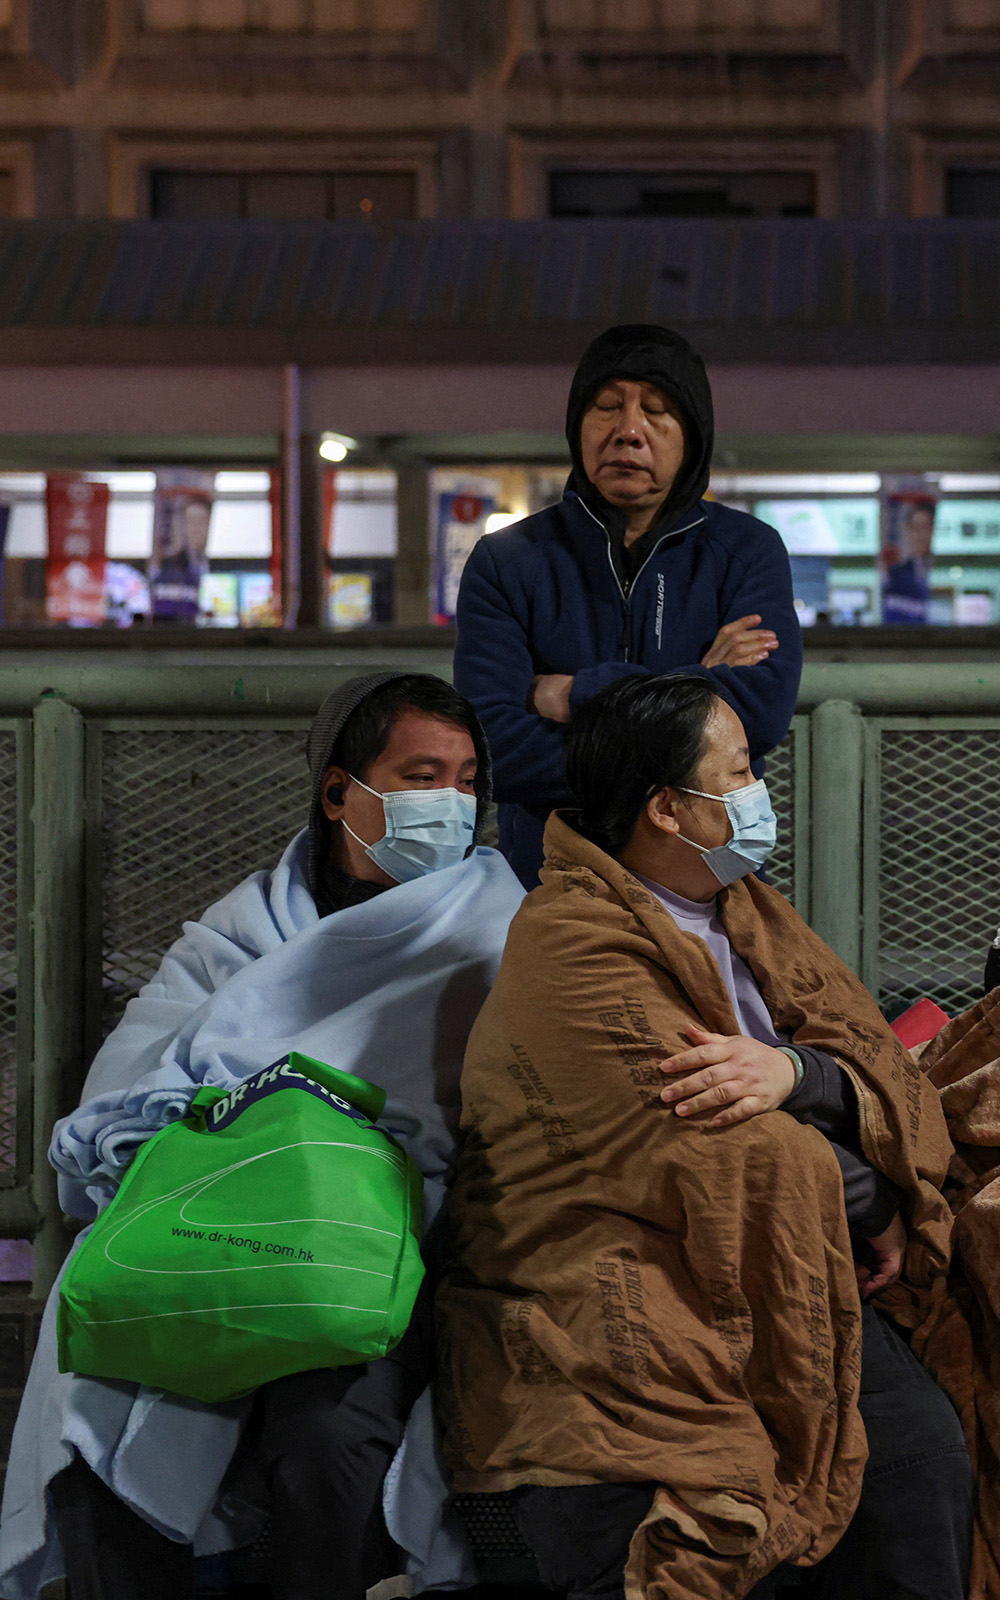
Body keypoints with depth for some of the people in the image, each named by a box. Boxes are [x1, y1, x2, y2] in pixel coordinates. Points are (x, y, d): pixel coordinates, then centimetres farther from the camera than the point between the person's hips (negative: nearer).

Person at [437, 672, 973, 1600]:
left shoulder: (748, 913, 16)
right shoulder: (571, 947, -10)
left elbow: (885, 1078, 9)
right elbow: (725, 1162, -16)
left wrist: (798, 1071, -13)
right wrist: (873, 1210, -1)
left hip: (785, 1295, 7)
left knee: (921, 1459, -11)